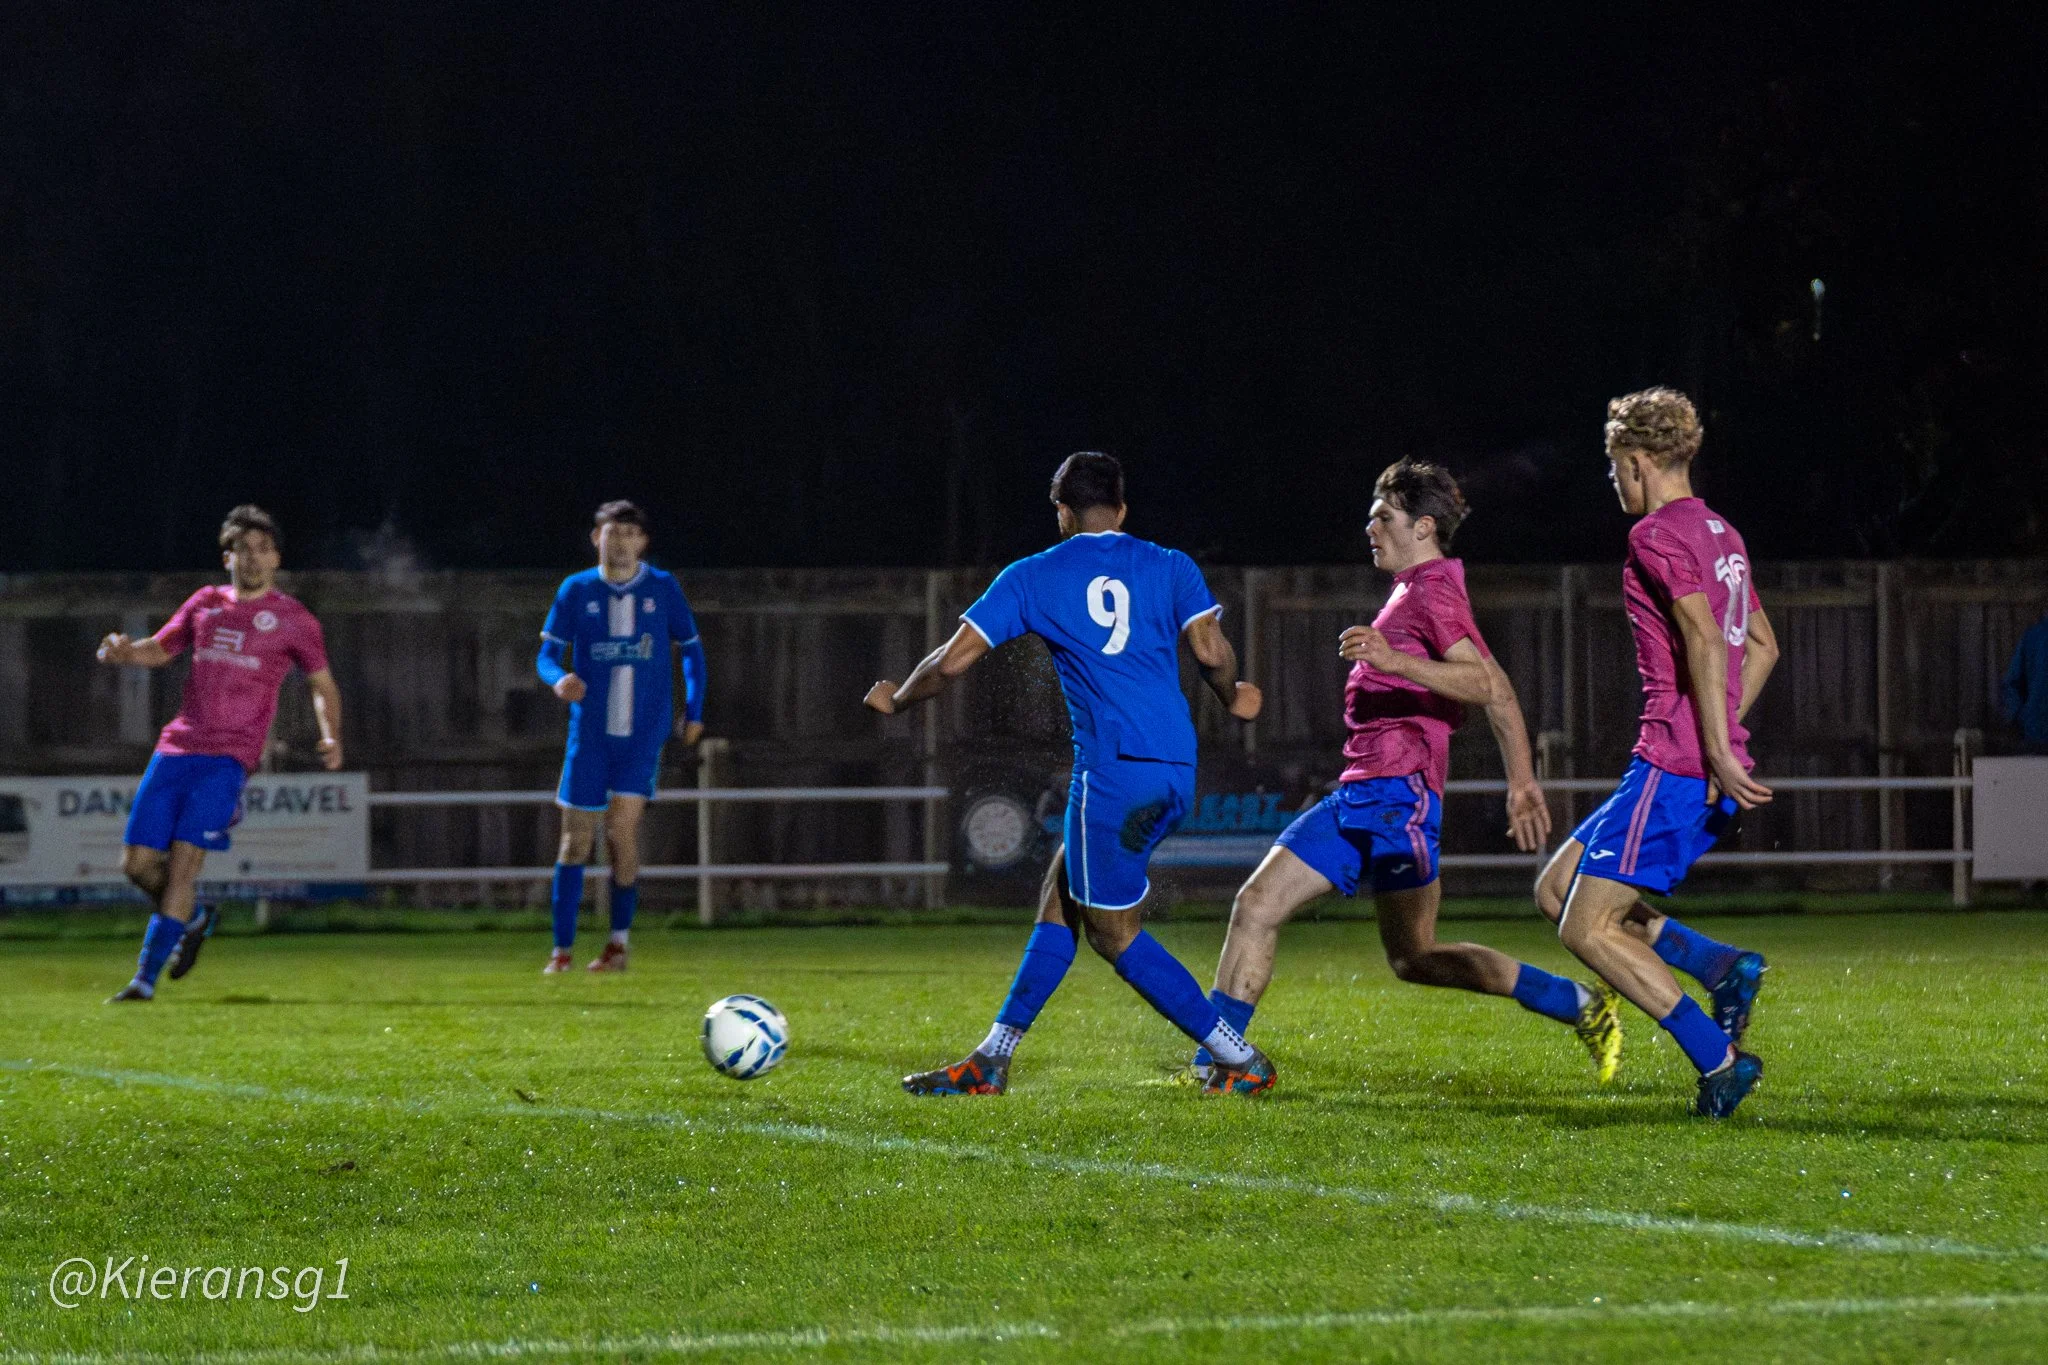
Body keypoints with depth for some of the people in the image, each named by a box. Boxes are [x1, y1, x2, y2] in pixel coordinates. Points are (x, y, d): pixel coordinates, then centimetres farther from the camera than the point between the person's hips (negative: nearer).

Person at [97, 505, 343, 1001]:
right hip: (176, 749, 4)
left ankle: (146, 976, -14)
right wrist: (124, 652, 2)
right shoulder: (205, 604, 15)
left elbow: (323, 686, 13)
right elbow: (158, 650, 25)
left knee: (182, 862, -16)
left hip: (228, 757, -4)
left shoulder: (292, 619, 5)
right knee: (139, 863, -1)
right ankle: (192, 920, 28)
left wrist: (332, 737, -5)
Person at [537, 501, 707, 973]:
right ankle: (562, 950, 7)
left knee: (623, 823, -15)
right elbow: (548, 653, 2)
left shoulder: (663, 589, 3)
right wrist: (558, 679, -21)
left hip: (645, 730, -1)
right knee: (577, 836, 0)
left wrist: (693, 711, 6)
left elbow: (691, 649, 14)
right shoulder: (576, 590, 3)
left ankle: (618, 942, -1)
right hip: (590, 731, 1)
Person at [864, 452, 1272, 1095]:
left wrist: (895, 700, 23)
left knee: (1114, 932, 4)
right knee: (1060, 897, 15)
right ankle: (990, 1060, 15)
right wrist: (1234, 697, 20)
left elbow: (951, 660, 4)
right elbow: (1212, 652, -2)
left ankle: (1240, 1060, 1)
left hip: (1113, 770, -6)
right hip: (1176, 772, 6)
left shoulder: (1032, 577, 5)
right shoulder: (1172, 567, 11)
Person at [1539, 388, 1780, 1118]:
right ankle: (1720, 967, 1)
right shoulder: (1722, 535, 18)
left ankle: (1717, 1059, -9)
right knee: (1557, 887, 14)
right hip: (1712, 768, 10)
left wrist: (1718, 752, -24)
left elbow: (1705, 638, -22)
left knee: (1587, 928, -4)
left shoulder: (1657, 535, -11)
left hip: (1673, 764, -10)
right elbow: (1762, 647, 24)